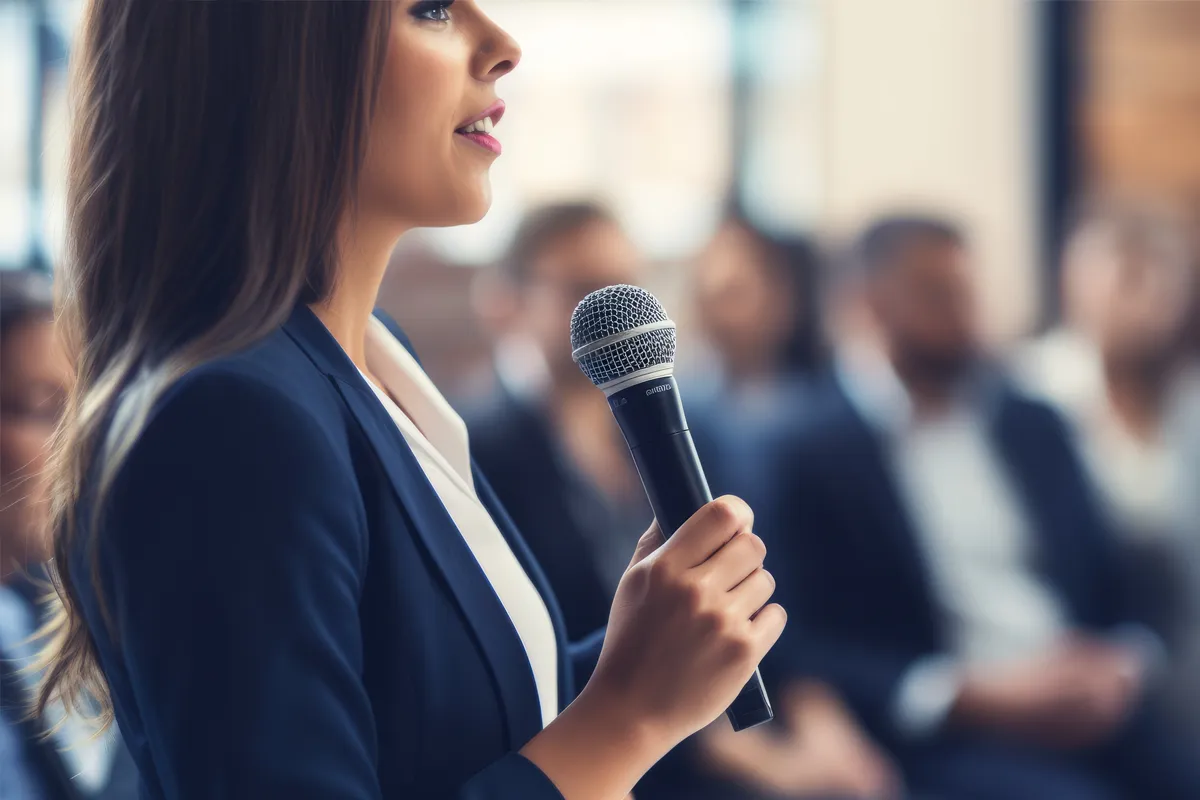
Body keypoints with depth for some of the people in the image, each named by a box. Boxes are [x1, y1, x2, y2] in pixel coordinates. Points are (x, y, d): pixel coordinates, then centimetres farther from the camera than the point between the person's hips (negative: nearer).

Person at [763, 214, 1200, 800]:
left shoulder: (1032, 427, 18)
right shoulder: (807, 450, -1)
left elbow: (1113, 582, 20)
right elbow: (801, 647, -6)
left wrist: (1121, 663, -2)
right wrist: (965, 697, -15)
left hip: (1091, 712, 6)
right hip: (948, 742, -6)